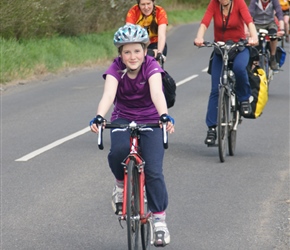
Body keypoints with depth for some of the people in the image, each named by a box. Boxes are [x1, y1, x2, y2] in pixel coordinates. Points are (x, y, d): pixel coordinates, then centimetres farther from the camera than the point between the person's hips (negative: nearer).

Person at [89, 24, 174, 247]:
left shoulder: (151, 67, -18)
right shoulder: (116, 69, -14)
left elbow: (157, 93, -36)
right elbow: (108, 95, -31)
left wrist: (165, 116, -54)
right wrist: (99, 117, -51)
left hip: (150, 121, -1)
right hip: (123, 120, 1)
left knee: (153, 171, -13)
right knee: (118, 151, -32)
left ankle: (160, 220, 1)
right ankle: (121, 185, -1)